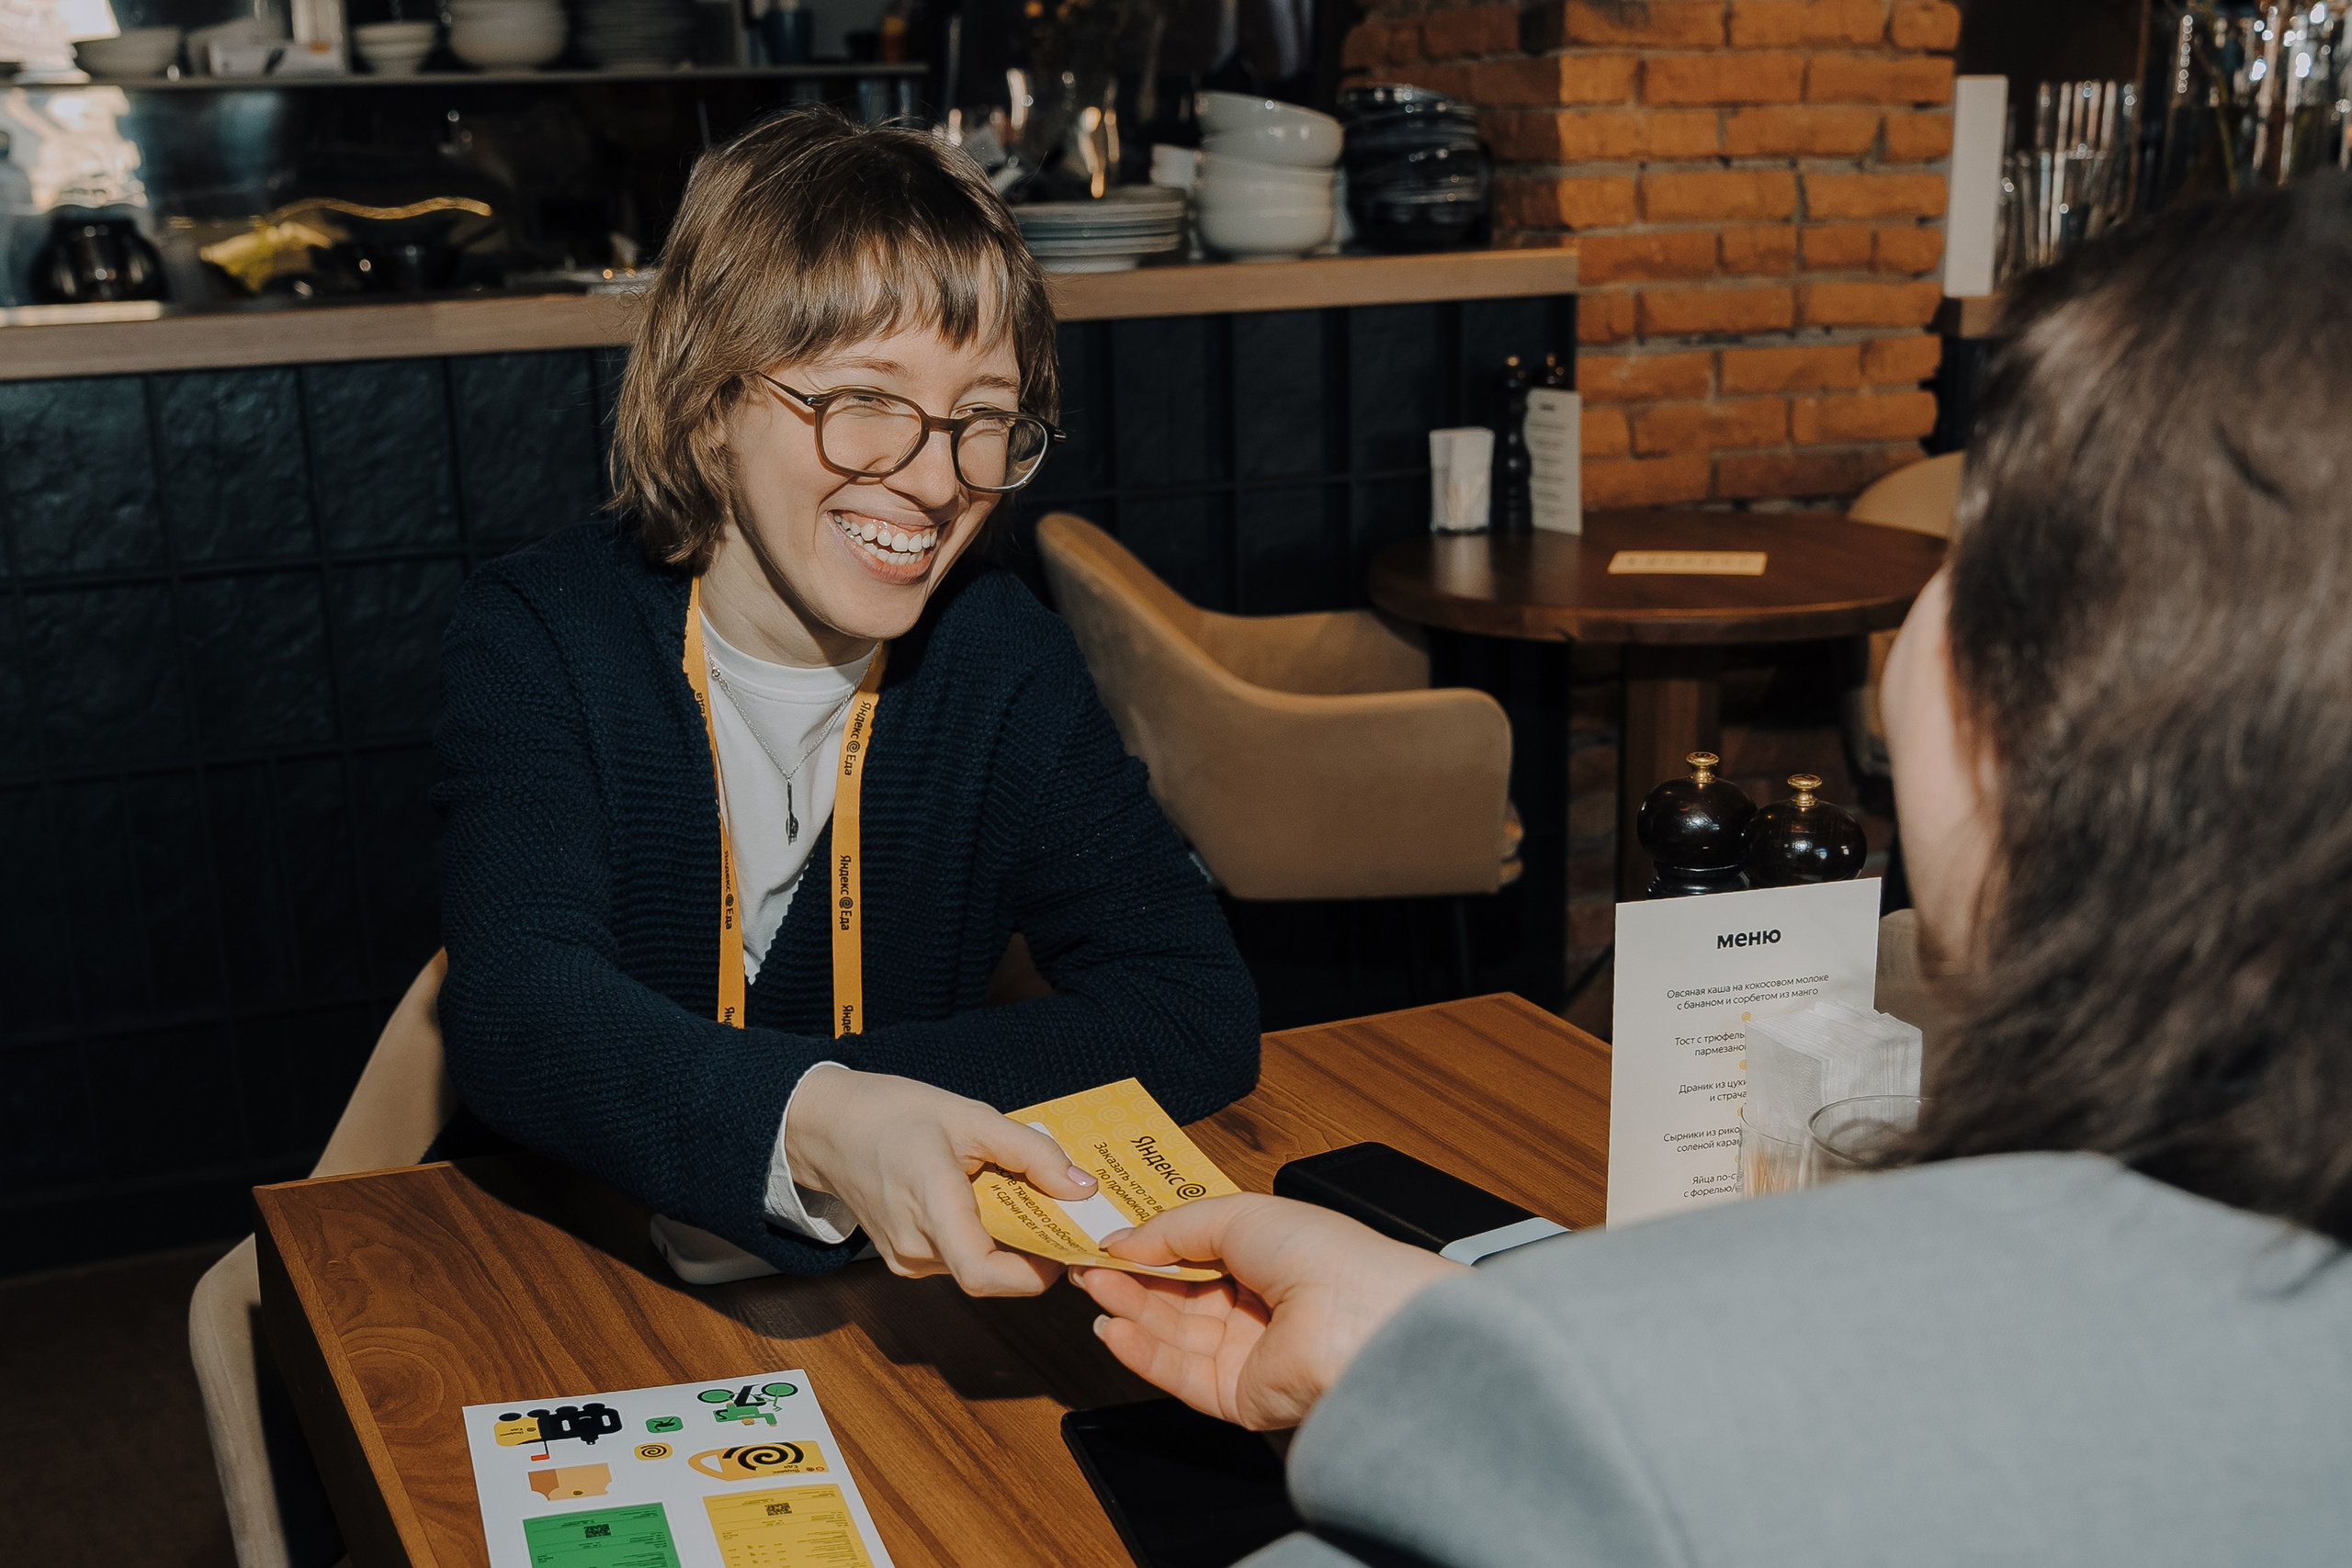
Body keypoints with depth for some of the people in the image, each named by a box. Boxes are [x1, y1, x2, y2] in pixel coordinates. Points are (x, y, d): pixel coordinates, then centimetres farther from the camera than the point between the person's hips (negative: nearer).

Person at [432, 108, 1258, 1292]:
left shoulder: (1006, 663, -2)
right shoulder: (540, 635, -9)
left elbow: (1197, 1010, -10)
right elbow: (519, 1013, -25)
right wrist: (809, 1120, -45)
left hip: (903, 1287, 2)